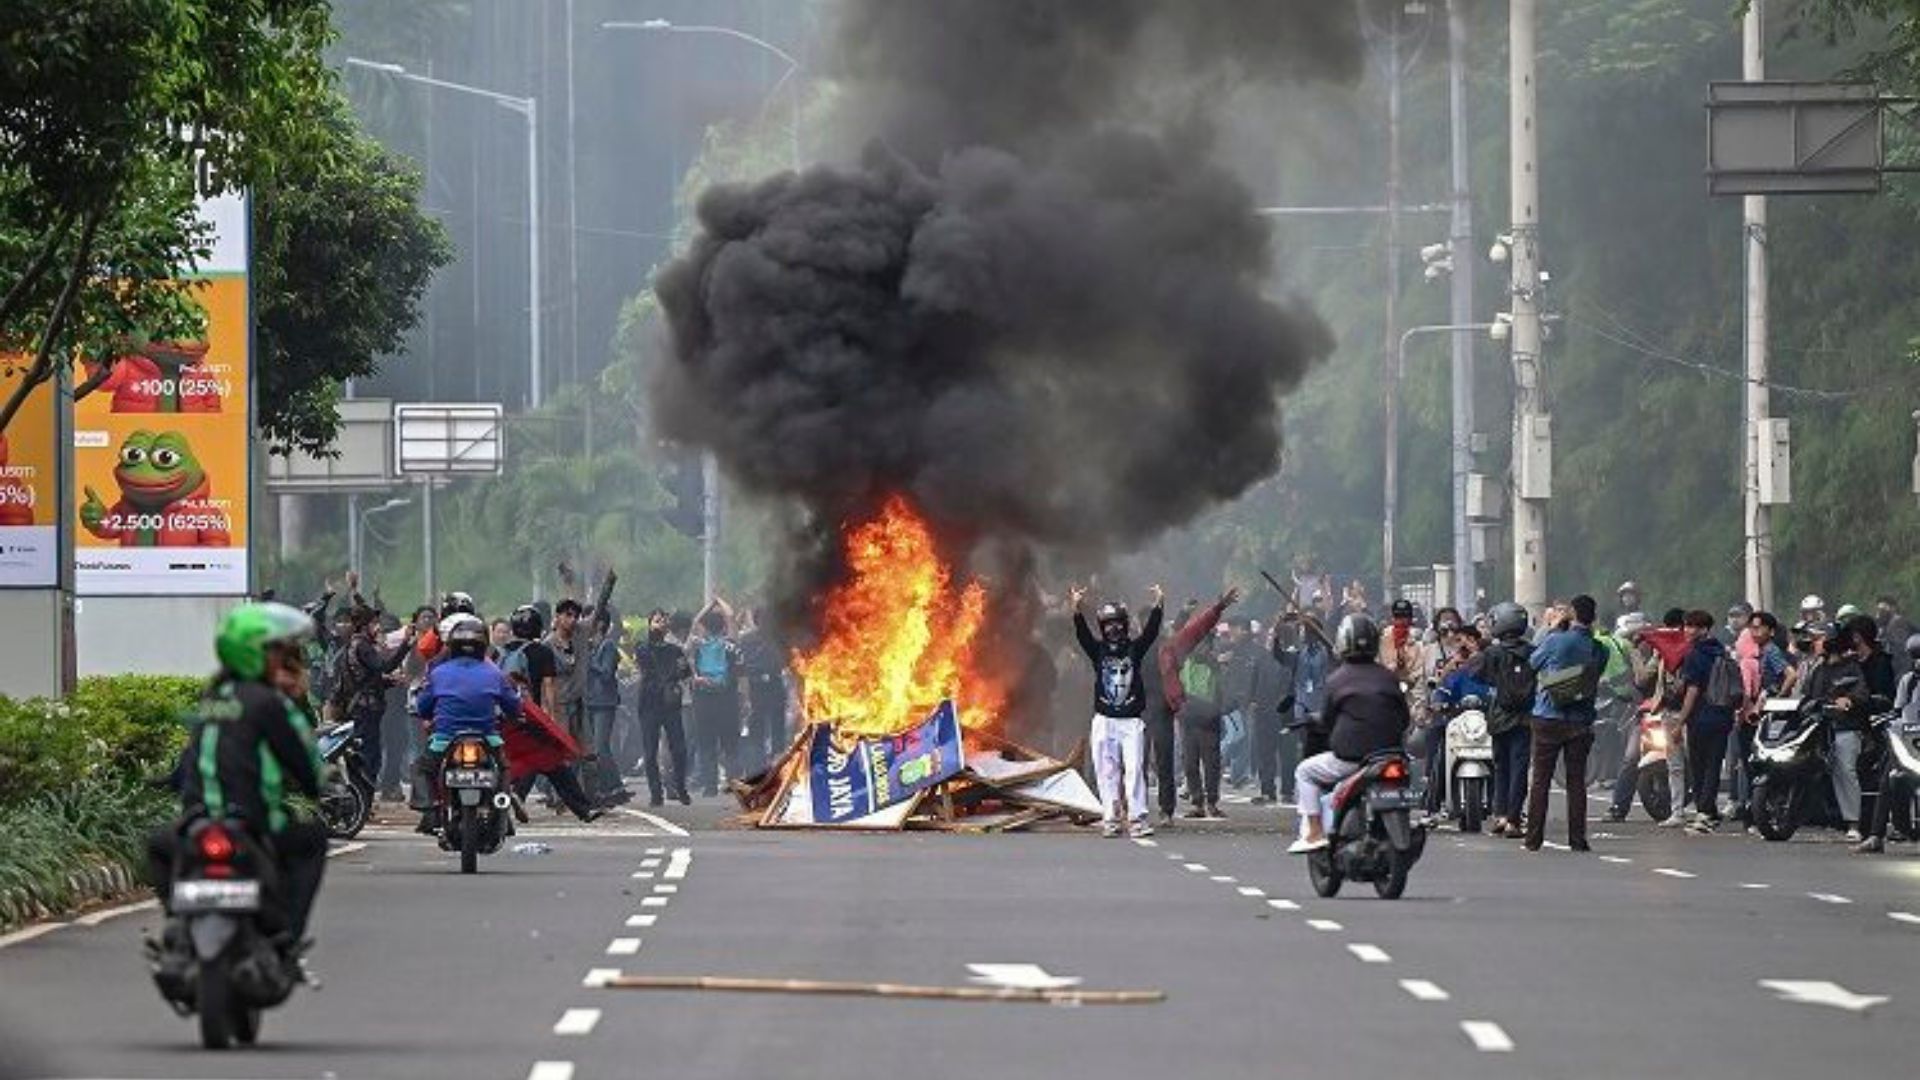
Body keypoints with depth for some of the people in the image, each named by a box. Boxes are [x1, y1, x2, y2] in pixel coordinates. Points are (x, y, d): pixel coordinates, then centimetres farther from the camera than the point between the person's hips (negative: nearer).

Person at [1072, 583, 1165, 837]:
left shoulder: (1135, 649, 7)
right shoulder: (1098, 650, 7)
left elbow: (1151, 632, -6)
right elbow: (1082, 635, -7)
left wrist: (1158, 606, -19)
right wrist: (1078, 611, -23)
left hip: (1131, 721, -1)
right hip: (1104, 720, 1)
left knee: (1134, 770, -8)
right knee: (1107, 772, 0)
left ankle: (1137, 819, -11)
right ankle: (1110, 819, 3)